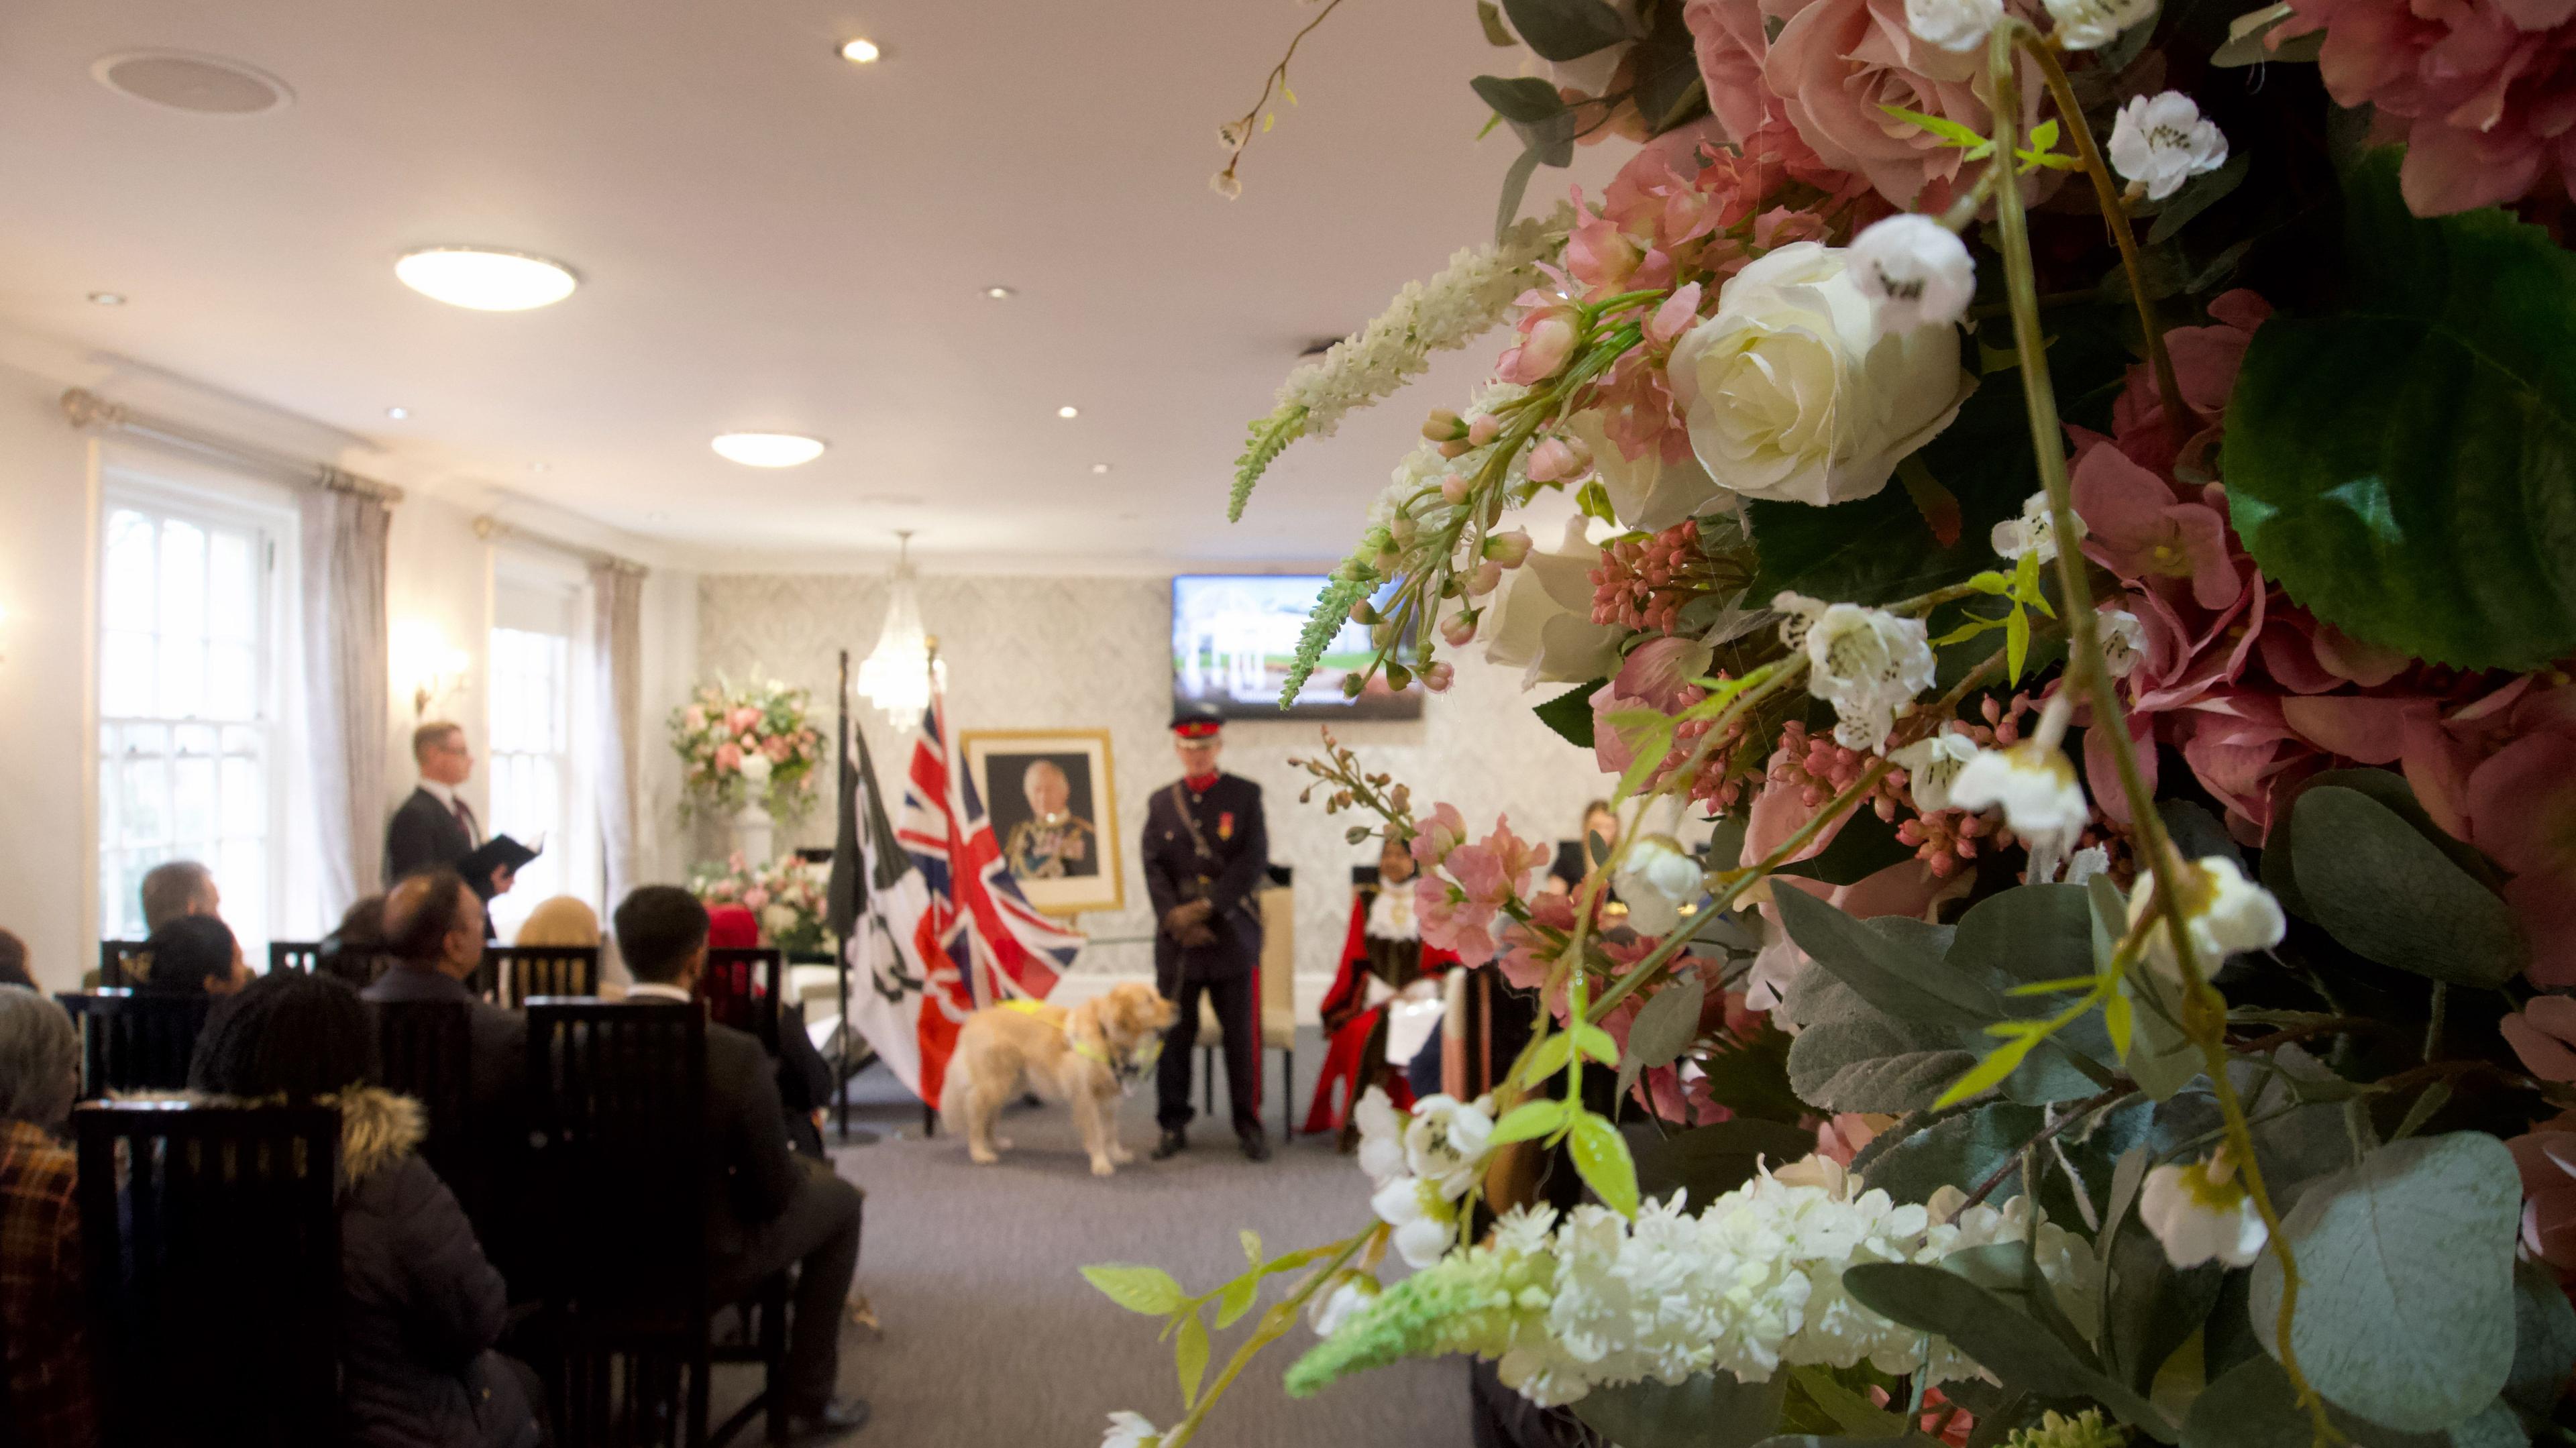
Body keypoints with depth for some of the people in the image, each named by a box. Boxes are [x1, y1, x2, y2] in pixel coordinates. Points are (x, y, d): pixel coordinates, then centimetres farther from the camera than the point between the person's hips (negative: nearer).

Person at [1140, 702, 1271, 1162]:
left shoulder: (1246, 795, 3)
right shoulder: (1160, 803, 10)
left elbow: (1254, 861, -7)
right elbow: (1154, 867, 3)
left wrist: (1207, 907, -14)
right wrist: (1178, 918, -12)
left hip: (1234, 935, -2)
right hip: (1177, 938, 2)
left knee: (1243, 1036, 3)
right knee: (1173, 1034, 5)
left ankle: (1248, 1124, 15)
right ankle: (1173, 1125, 16)